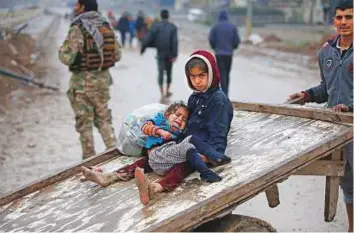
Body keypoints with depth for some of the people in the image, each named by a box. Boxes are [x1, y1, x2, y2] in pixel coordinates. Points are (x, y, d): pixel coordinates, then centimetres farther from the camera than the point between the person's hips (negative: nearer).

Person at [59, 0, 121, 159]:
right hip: (103, 79, 5)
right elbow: (117, 55, 9)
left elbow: (66, 58, -18)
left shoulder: (77, 29, -16)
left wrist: (63, 49, 3)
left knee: (84, 123, 7)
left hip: (83, 81, -5)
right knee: (103, 119, 18)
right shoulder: (106, 26, 2)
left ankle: (89, 159, 13)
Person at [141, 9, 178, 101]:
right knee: (169, 72, 17)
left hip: (160, 54, -1)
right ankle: (167, 92, 28)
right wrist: (175, 55, -12)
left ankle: (162, 94, -14)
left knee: (161, 72, -1)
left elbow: (148, 38, -8)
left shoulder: (155, 26, -3)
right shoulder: (173, 27, -2)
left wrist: (142, 49, 0)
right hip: (169, 54, 1)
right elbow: (175, 41, -10)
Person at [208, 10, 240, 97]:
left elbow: (211, 39, -6)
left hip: (219, 53, -2)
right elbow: (237, 40, -1)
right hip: (229, 53, 2)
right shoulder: (233, 27, 2)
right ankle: (225, 92, 19)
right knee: (227, 73, 16)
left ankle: (224, 93, -12)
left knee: (222, 74, -3)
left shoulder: (215, 27, -3)